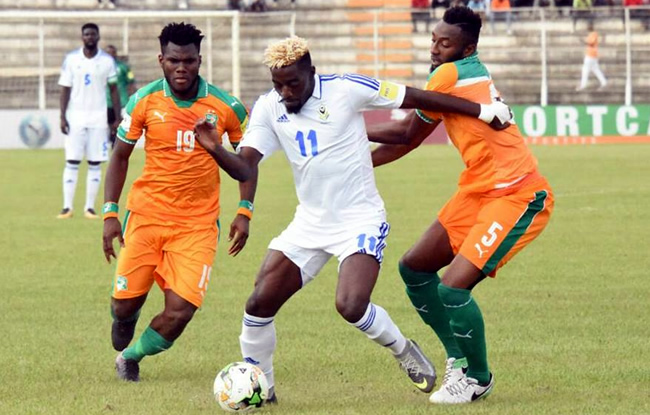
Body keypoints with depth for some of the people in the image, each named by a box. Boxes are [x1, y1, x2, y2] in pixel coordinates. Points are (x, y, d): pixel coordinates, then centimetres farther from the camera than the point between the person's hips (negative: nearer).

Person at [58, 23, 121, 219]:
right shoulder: (71, 59, 0)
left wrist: (118, 118, 2)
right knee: (72, 162, -4)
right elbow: (65, 89, 1)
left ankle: (90, 207, 4)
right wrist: (62, 117, -7)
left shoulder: (107, 61, 1)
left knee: (95, 164, 0)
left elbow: (114, 90, 7)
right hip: (75, 117, -1)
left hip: (98, 118, 1)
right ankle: (67, 207, -2)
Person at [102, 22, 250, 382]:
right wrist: (110, 213, -1)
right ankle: (124, 322, 39)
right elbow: (120, 155, 6)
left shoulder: (225, 106, -5)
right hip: (145, 215, 1)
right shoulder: (144, 101, -4)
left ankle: (130, 357, 17)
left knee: (179, 312, -12)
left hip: (197, 224, -1)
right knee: (125, 304, 0)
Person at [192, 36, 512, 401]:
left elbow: (415, 98, -7)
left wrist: (484, 111, -4)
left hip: (361, 220, -5)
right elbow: (246, 164, -9)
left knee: (351, 306, -25)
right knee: (260, 303, -5)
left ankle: (405, 353, 4)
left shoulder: (346, 89, -13)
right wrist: (214, 149, -32)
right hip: (310, 223, 5)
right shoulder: (268, 109, -1)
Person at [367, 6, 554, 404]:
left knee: (453, 288, -17)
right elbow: (411, 139, 17)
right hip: (480, 190, 10)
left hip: (517, 197, -10)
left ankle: (478, 379, 5)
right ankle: (459, 359, 23)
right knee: (415, 268, 11)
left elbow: (406, 135, -6)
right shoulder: (469, 74, 12)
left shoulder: (449, 75, -16)